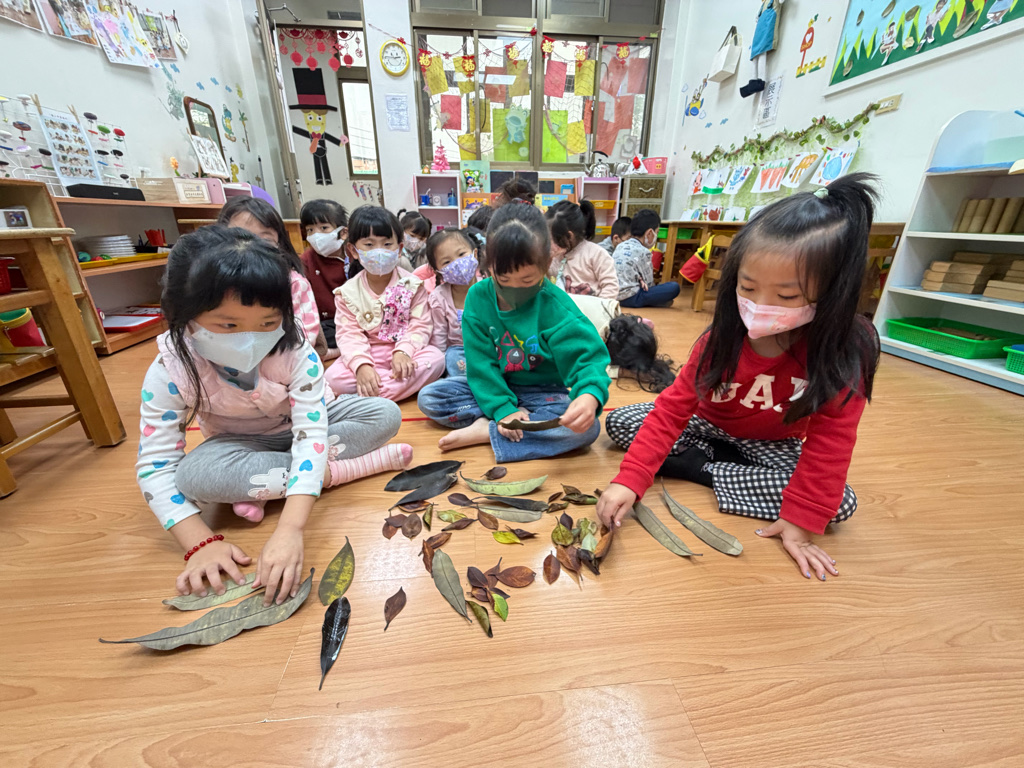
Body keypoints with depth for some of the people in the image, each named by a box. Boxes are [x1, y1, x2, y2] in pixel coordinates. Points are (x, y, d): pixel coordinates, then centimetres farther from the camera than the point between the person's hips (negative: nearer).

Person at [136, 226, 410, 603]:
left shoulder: (295, 351, -30)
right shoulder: (170, 371, -25)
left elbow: (311, 434, -36)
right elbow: (156, 468, -21)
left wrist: (290, 529, -47)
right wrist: (201, 543, -33)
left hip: (303, 427, 0)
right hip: (243, 444, 1)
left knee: (386, 415, -22)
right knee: (196, 473, -35)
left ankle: (259, 485, -19)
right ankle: (363, 464, -24)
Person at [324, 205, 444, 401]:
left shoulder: (412, 284, -3)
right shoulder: (347, 293, -1)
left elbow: (420, 325, -9)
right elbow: (349, 334, -8)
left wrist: (403, 351, -27)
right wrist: (361, 365, -27)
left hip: (403, 351, 0)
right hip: (369, 355, 1)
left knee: (436, 358, -30)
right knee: (333, 378, -23)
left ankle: (366, 399, -25)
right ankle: (410, 385, -19)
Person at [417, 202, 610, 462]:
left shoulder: (555, 306, -20)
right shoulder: (478, 297, -12)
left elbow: (587, 356, -24)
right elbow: (480, 362, -12)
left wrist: (590, 395, -47)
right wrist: (503, 408, -23)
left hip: (543, 392, -2)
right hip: (495, 388, 2)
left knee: (586, 427, -30)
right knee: (428, 396, -11)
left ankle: (485, 432, -22)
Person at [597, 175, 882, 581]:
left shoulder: (844, 352, -26)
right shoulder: (723, 337, -24)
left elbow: (829, 442, -21)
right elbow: (672, 408, -25)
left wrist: (800, 522, -23)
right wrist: (629, 480, -32)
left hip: (773, 446, 1)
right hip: (708, 426, 0)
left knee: (841, 502, -26)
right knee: (619, 422, -15)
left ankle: (698, 469, -18)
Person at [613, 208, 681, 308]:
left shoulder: (621, 246, 11)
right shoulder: (643, 252, -8)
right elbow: (649, 282, -2)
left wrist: (639, 280, 3)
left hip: (613, 295, 8)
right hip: (629, 298, -8)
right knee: (674, 287, -11)